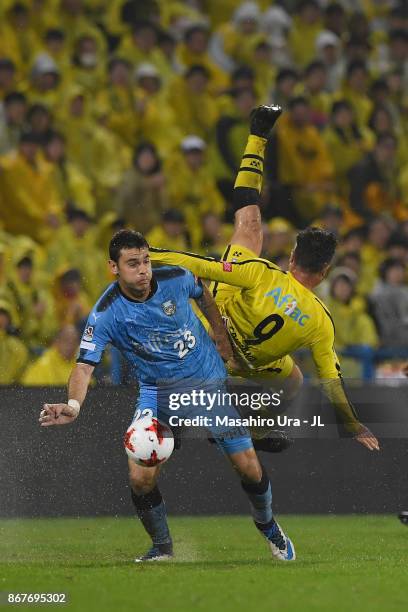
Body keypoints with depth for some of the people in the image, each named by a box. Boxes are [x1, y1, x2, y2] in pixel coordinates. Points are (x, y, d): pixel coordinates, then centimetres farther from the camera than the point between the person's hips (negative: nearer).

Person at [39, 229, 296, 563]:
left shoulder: (177, 279, -15)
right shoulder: (106, 315, -21)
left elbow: (204, 297, 9)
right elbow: (85, 366, -29)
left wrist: (224, 344, 14)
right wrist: (73, 404, -49)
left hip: (210, 382, 1)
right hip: (157, 394, -1)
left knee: (250, 468, -2)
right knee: (141, 478, -17)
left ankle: (268, 526, 30)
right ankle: (162, 548, 9)